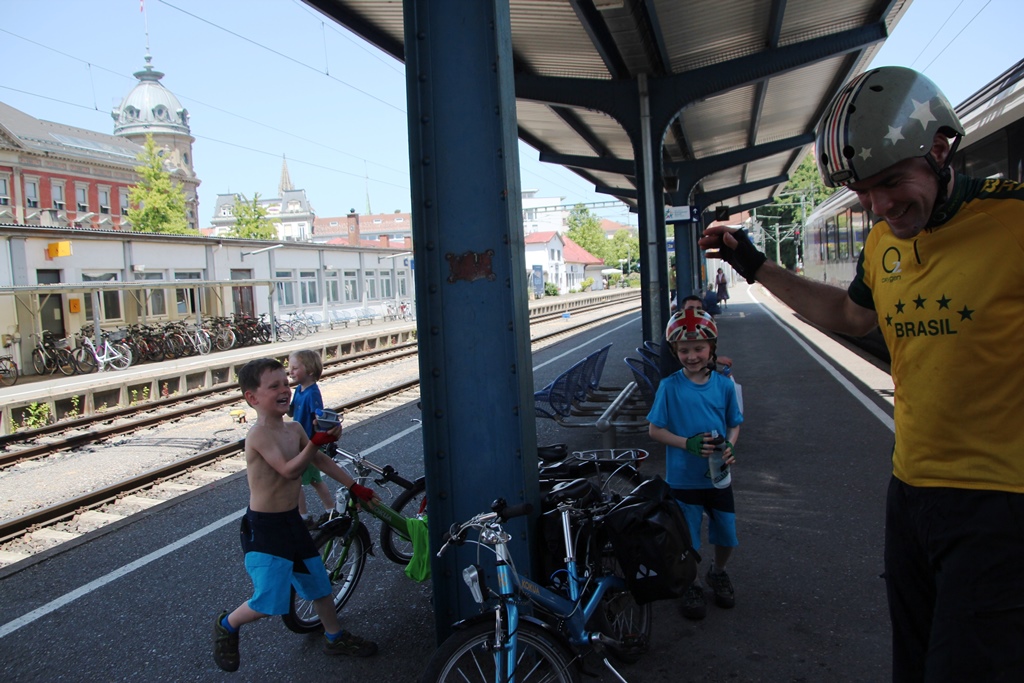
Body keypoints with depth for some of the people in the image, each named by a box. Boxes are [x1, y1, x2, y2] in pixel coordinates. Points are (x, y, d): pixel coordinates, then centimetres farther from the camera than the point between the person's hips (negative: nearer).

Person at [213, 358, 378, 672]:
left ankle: (335, 636, 37)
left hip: (292, 522, 8)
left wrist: (354, 487, 15)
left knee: (319, 581, 18)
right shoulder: (258, 434, -21)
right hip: (264, 528, -8)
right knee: (269, 601, -8)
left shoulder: (294, 429, 3)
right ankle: (227, 626, 22)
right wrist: (317, 441, -41)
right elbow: (289, 470, -30)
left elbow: (321, 460, 14)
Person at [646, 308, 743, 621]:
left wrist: (729, 447, -15)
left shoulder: (724, 385, -5)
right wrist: (688, 443, -22)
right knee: (687, 538, 10)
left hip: (717, 476, 3)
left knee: (727, 534, 14)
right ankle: (692, 584, 35)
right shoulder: (670, 387, -12)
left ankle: (718, 573, 44)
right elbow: (655, 430, -8)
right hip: (683, 478, -2)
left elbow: (734, 424, 6)